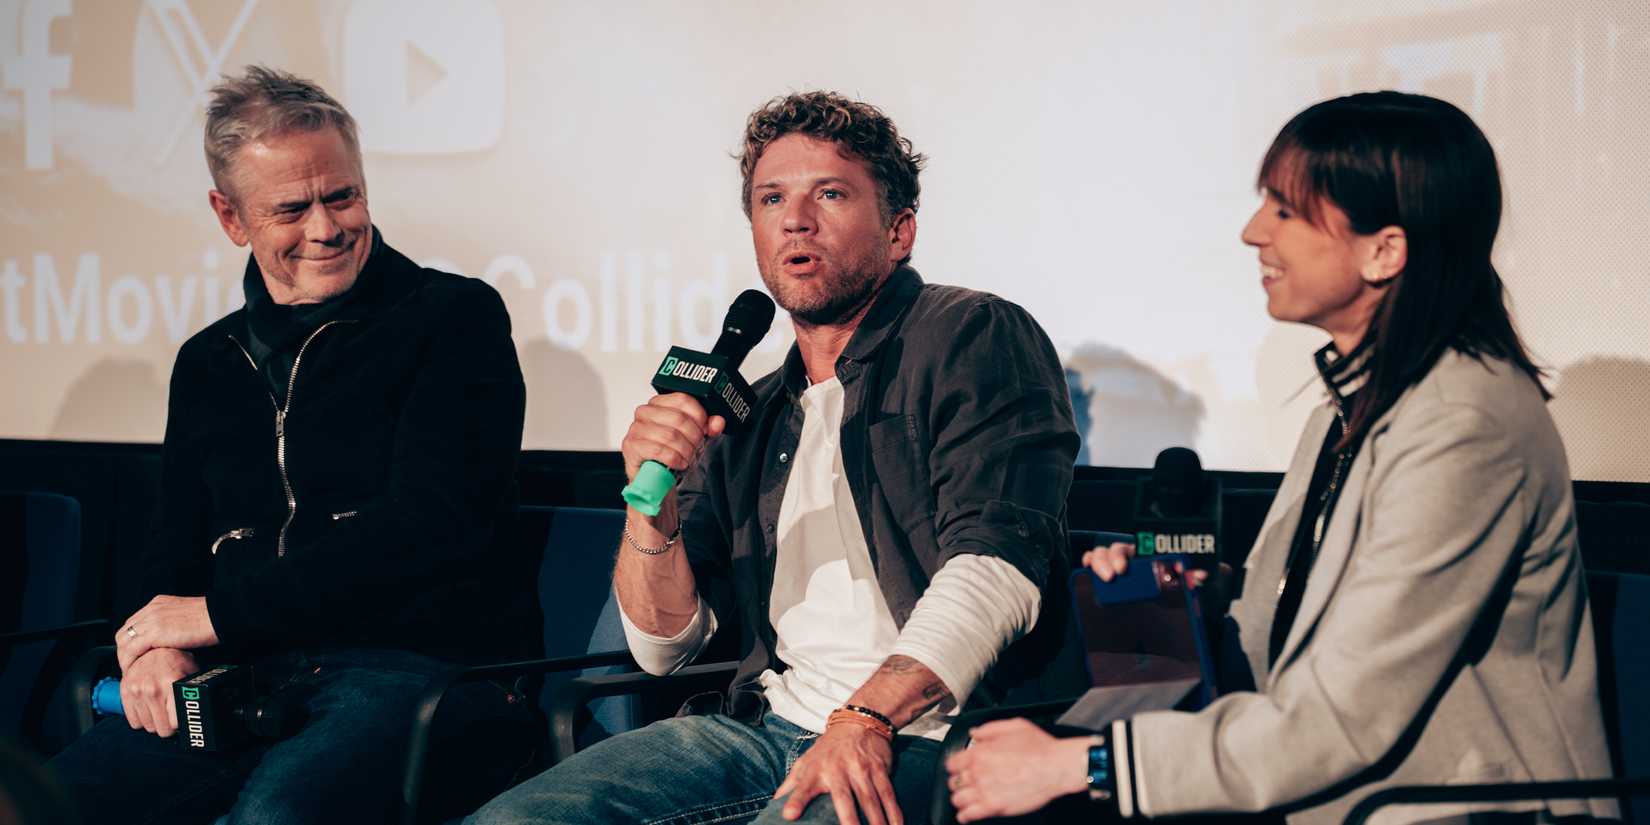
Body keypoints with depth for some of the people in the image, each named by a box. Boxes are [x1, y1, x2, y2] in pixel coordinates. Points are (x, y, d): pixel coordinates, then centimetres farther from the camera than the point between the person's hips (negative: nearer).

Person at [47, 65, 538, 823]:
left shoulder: (453, 319, 2)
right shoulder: (208, 363, 21)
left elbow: (428, 527, -10)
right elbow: (176, 553, 24)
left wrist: (221, 612, -8)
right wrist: (163, 641, -1)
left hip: (422, 669, -5)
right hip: (252, 687, 5)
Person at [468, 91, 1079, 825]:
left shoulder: (973, 337, 2)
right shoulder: (749, 420, 21)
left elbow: (997, 561, -12)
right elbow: (663, 646, 17)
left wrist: (866, 721, -24)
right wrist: (653, 501, -2)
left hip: (917, 739, -6)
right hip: (765, 728, 6)